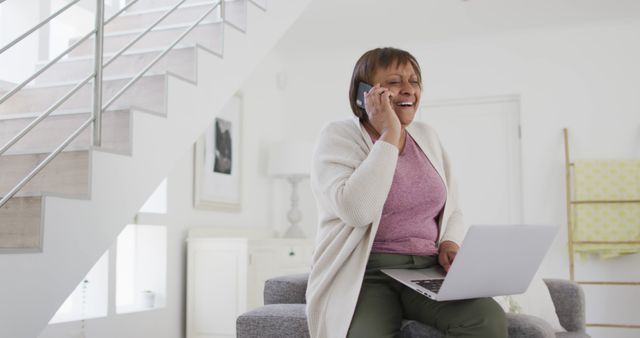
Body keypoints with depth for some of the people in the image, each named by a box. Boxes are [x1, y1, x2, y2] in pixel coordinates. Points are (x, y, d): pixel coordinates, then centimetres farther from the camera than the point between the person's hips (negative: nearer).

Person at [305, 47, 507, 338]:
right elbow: (356, 211, -23)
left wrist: (450, 243, -3)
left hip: (428, 272, 5)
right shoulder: (338, 137, -4)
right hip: (365, 275, -4)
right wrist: (389, 135, -16)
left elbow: (451, 210, 20)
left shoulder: (427, 137, 15)